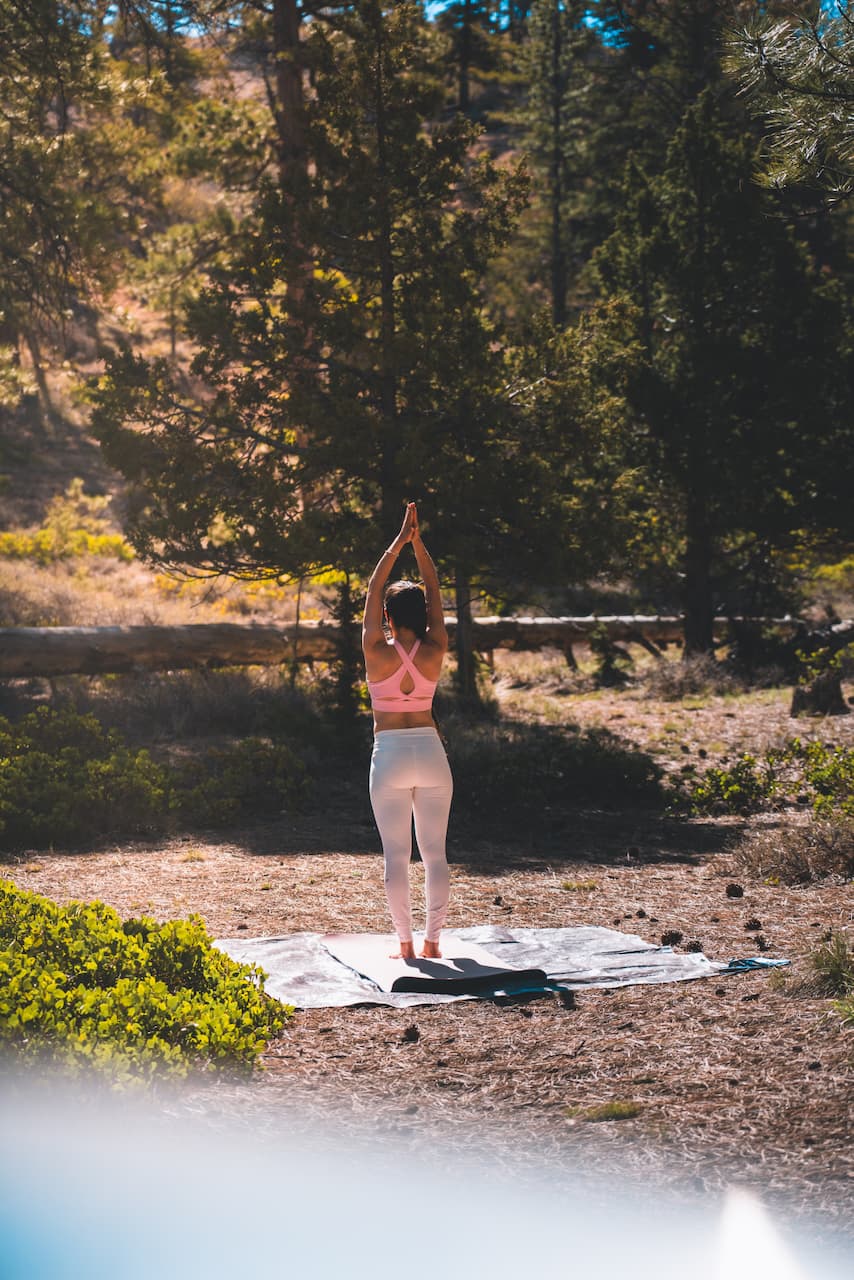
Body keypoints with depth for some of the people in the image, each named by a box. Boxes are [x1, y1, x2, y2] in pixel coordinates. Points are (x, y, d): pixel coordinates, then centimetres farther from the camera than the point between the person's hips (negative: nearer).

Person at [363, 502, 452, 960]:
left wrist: (400, 541, -2)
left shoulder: (377, 652, -9)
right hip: (430, 751, 2)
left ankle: (406, 942, 3)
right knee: (435, 853, 7)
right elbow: (434, 592, 4)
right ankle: (432, 940, 7)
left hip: (390, 755, -2)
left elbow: (373, 590, -3)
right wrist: (418, 542, 3)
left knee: (396, 855, 3)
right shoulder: (435, 652, -4)